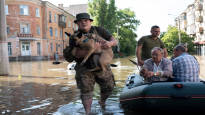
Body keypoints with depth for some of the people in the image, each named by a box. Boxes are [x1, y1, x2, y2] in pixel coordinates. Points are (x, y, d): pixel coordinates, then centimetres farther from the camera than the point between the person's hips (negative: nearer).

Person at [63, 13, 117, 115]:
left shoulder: (99, 30, 0)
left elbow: (114, 41, -3)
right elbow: (77, 53, -20)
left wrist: (110, 43, -29)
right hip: (85, 68, -2)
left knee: (109, 86, 11)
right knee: (86, 90, -4)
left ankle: (102, 102, 41)